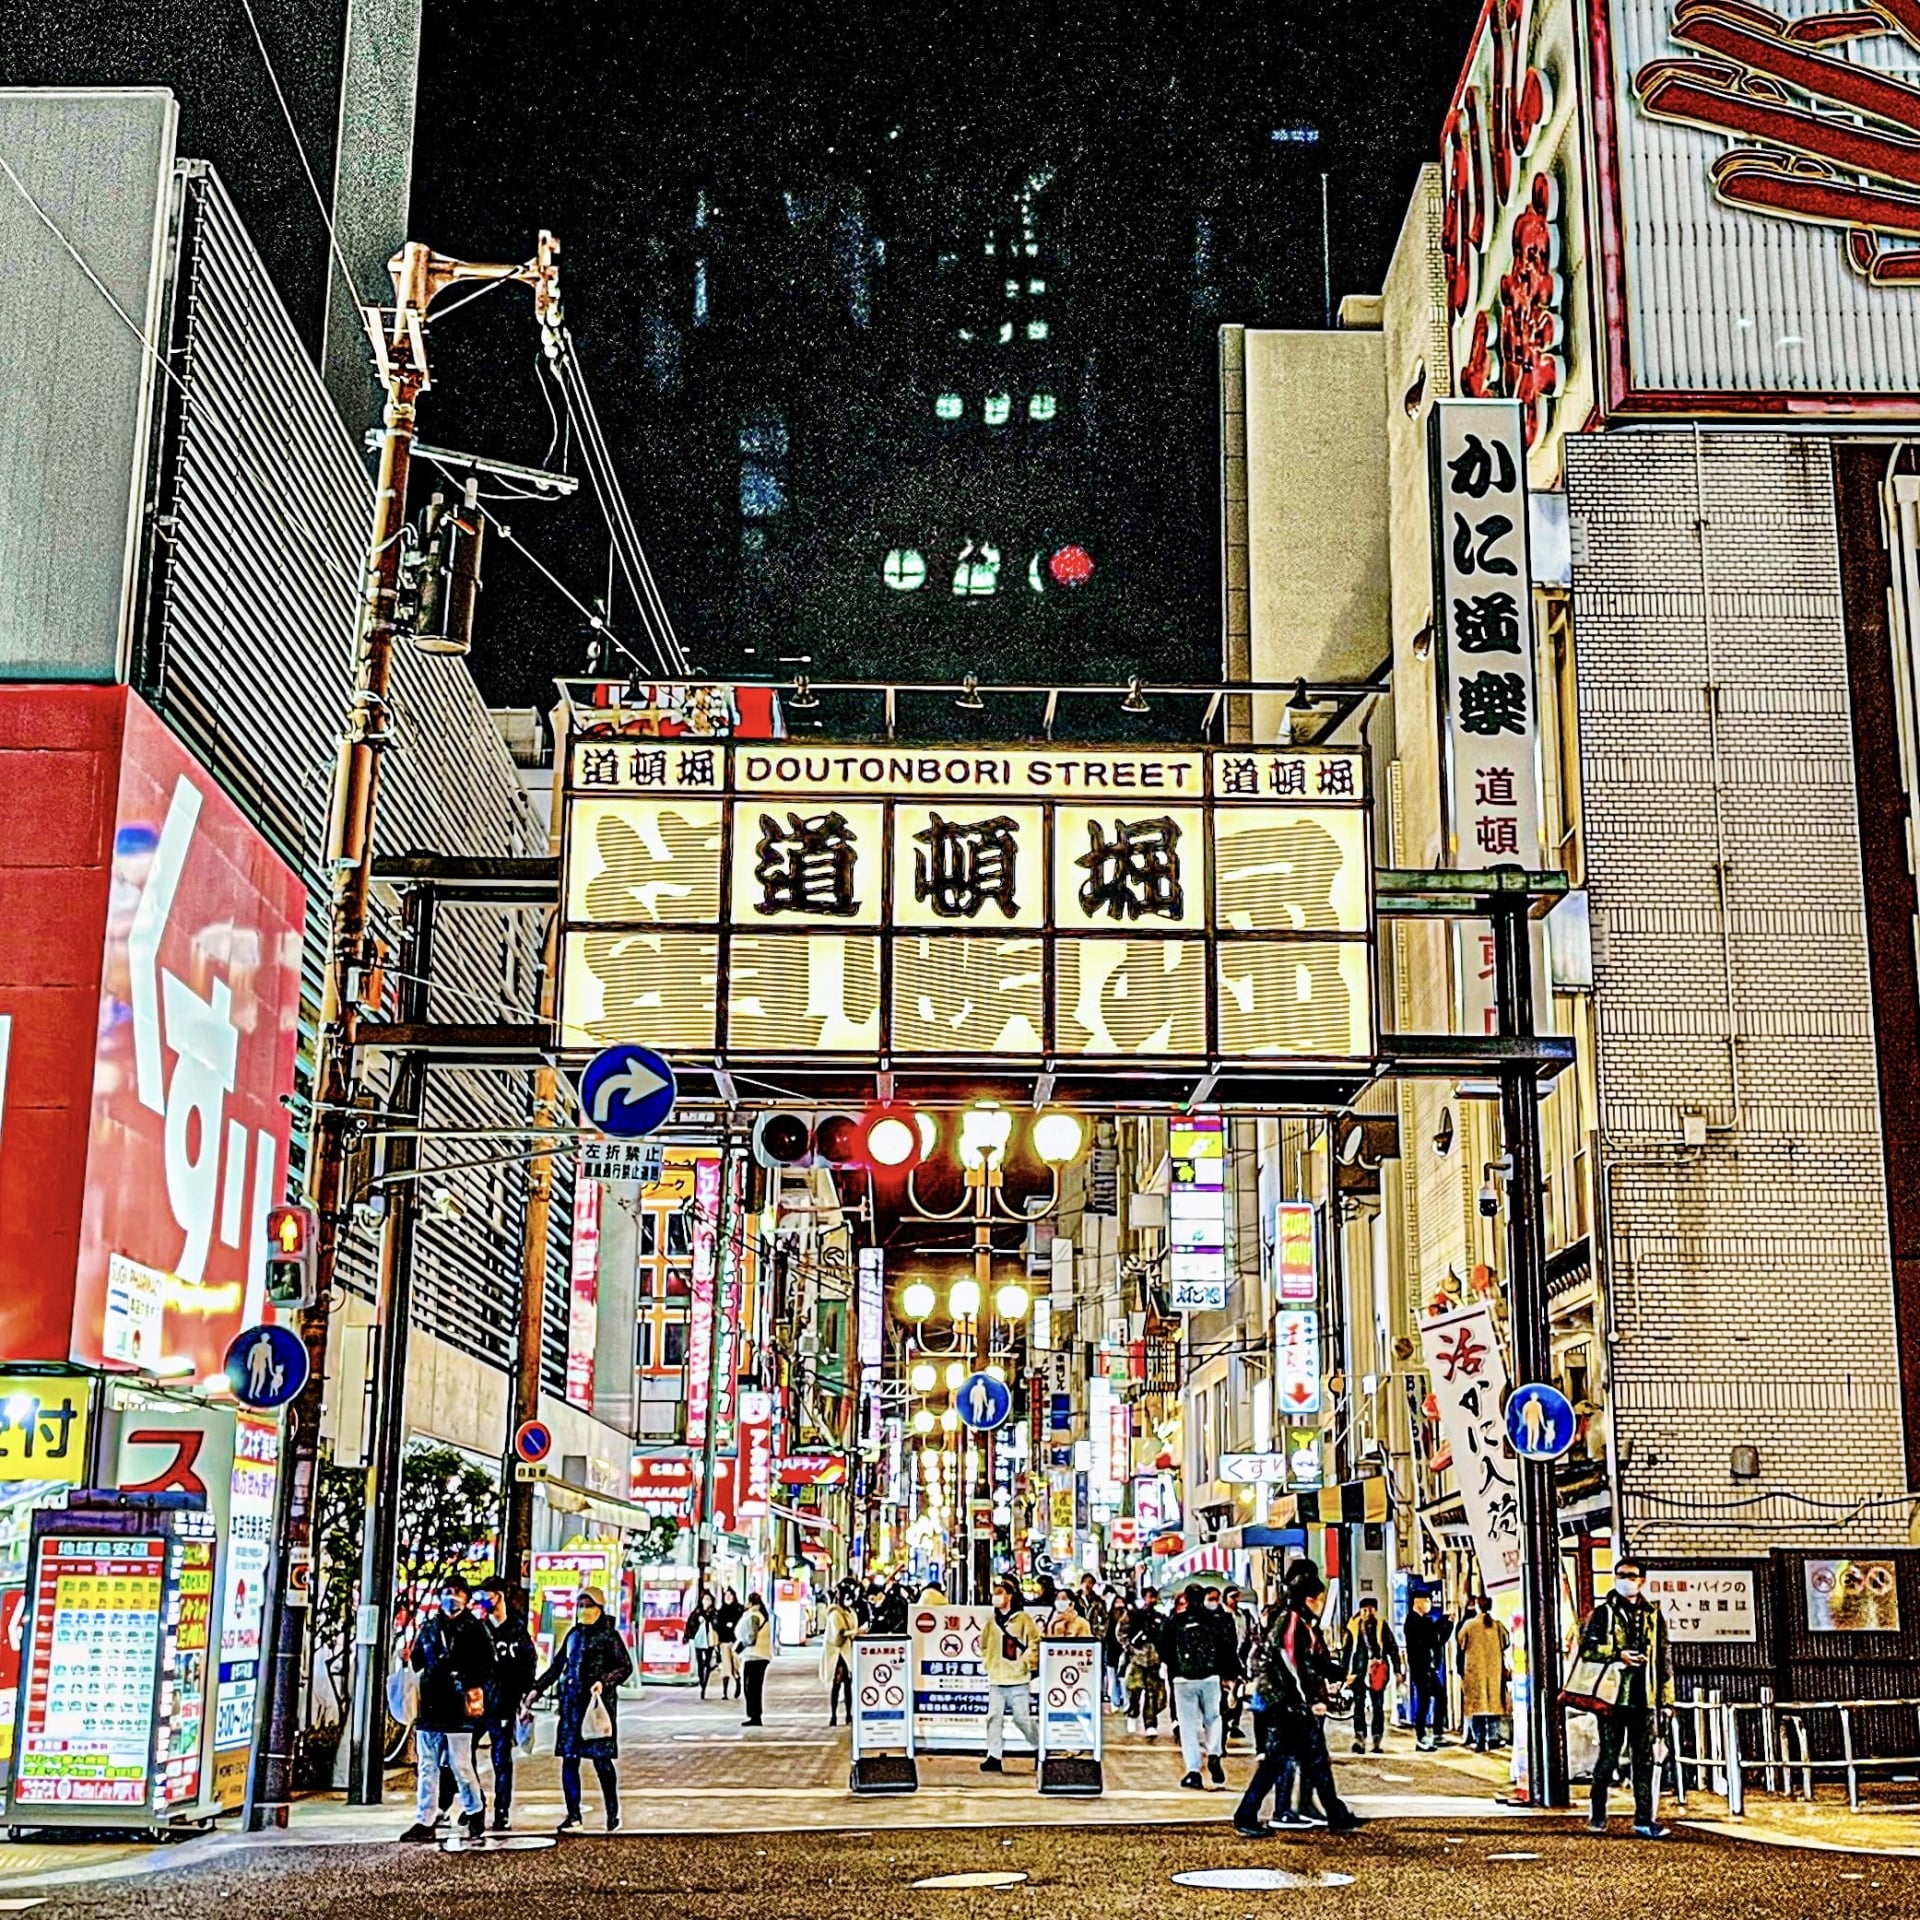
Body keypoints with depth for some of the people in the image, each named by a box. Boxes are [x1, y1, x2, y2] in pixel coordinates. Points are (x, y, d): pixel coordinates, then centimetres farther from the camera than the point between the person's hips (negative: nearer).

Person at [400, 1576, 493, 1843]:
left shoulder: (474, 1629, 2)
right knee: (426, 1766, 5)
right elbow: (415, 1661, 16)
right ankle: (425, 1822, 10)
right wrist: (407, 1661, -3)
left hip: (457, 1710, -4)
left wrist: (473, 1687, -12)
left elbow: (487, 1666, -1)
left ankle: (475, 1811, 20)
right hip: (430, 1706, 4)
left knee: (461, 1766, -1)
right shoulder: (429, 1627, 13)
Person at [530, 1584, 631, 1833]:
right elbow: (557, 1666, 21)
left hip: (599, 1703, -6)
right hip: (572, 1702, 6)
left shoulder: (608, 1635, -2)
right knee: (569, 1758, 4)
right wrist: (537, 1689, 16)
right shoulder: (574, 1634, 15)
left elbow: (625, 1666, -5)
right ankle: (573, 1814, 12)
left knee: (601, 1759, -3)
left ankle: (613, 1814, 9)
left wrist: (604, 1682, -19)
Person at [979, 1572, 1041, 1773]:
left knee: (1022, 1718, -3)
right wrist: (988, 1664, 10)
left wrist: (1025, 1663, -8)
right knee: (994, 1717, -1)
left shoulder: (1023, 1619, -5)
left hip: (1018, 1681, -5)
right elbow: (984, 1645, 22)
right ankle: (994, 1756, 1)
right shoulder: (991, 1621, 10)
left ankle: (1040, 1747, 19)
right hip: (996, 1680, 5)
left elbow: (1035, 1644, -6)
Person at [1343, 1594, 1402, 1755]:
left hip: (1378, 1671, 0)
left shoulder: (1382, 1626, 3)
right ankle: (1359, 1739, -9)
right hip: (1359, 1671, 1)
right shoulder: (1353, 1627, 7)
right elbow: (1348, 1651, 12)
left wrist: (1397, 1670, 0)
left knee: (1378, 1707, 3)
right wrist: (1346, 1672, 10)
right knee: (1359, 1705, -6)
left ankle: (1376, 1741, 7)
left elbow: (1393, 1648, 5)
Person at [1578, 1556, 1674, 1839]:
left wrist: (1667, 1699, 10)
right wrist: (1617, 1655, -16)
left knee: (1645, 1760, 2)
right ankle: (1598, 1815, 16)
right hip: (1613, 1697, -2)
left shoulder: (1654, 1616, 11)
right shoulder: (1603, 1614, 3)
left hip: (1645, 1699, 2)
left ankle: (1644, 1818, 6)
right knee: (1608, 1757, 3)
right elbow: (1586, 1648, -4)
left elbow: (1664, 1660, 13)